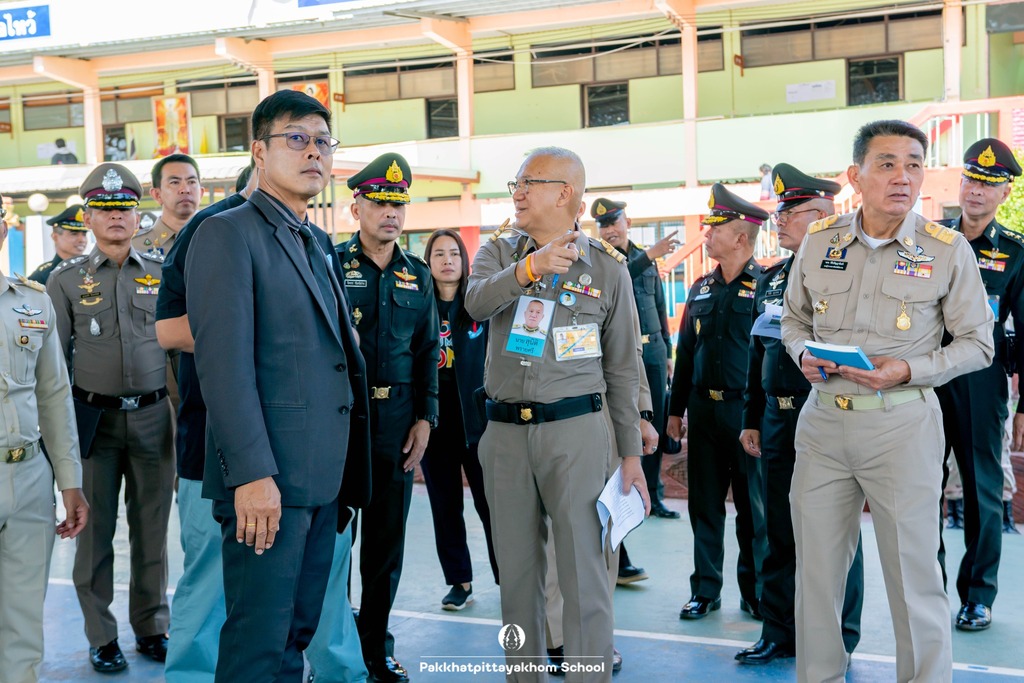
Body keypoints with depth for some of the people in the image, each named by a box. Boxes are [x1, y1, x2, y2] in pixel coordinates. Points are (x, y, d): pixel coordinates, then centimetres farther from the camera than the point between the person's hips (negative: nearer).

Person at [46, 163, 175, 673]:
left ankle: (152, 628, 22)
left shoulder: (162, 275, 7)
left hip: (154, 417, 1)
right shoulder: (65, 280, 3)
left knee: (152, 528, 8)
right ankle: (101, 637, 18)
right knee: (95, 530, 4)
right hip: (93, 417, -1)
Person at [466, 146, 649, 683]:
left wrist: (631, 454, 2)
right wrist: (529, 268, -32)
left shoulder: (607, 267, 3)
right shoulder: (500, 252, 8)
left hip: (575, 432, -2)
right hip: (505, 432, 3)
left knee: (583, 572, -3)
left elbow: (622, 368, 5)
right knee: (517, 570, 12)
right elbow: (476, 302, -15)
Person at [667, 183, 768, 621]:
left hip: (746, 409, -5)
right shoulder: (701, 288, 11)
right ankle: (705, 589, 21)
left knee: (752, 506, 5)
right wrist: (675, 410, 12)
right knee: (704, 503, 10)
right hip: (703, 408, 5)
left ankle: (754, 592, 18)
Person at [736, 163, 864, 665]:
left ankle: (838, 639, 20)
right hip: (777, 418, 7)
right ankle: (779, 633, 25)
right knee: (780, 532, 13)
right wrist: (752, 419, 16)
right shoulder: (770, 279, 14)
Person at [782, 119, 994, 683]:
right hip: (823, 420, 3)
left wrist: (907, 371, -15)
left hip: (902, 424, -3)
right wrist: (804, 355, -6)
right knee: (816, 568, 12)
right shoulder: (819, 241, 3)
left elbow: (978, 343, 0)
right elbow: (794, 319, 16)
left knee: (914, 572, 4)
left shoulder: (947, 250, -5)